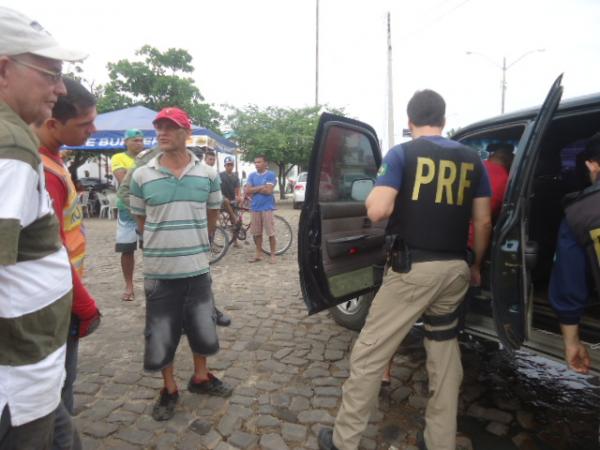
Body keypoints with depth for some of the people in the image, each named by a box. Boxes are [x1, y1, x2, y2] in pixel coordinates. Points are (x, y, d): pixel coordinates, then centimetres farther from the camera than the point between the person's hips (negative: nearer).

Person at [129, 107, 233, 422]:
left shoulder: (207, 175, -1)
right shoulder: (141, 176, -4)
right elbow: (141, 220, 8)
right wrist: (165, 244, 10)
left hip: (197, 269, 1)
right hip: (158, 270, -1)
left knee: (202, 329, 15)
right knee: (160, 335, 10)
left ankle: (200, 377, 40)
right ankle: (169, 389, 33)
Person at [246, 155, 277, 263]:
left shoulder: (270, 175, -4)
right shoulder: (252, 175, 9)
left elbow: (268, 190, -15)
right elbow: (247, 190, 0)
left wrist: (254, 189, -5)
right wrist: (261, 187, -8)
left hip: (267, 207, -4)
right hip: (255, 207, 5)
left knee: (270, 232, 0)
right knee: (256, 233, 9)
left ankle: (272, 255, 9)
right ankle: (259, 254, 21)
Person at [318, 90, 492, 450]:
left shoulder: (402, 154, -5)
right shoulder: (472, 159, 9)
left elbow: (378, 211, -16)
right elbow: (483, 221, 10)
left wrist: (373, 194, 6)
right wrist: (476, 265, 21)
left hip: (413, 268, -5)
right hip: (455, 269, 6)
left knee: (369, 352, 5)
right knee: (445, 351, 20)